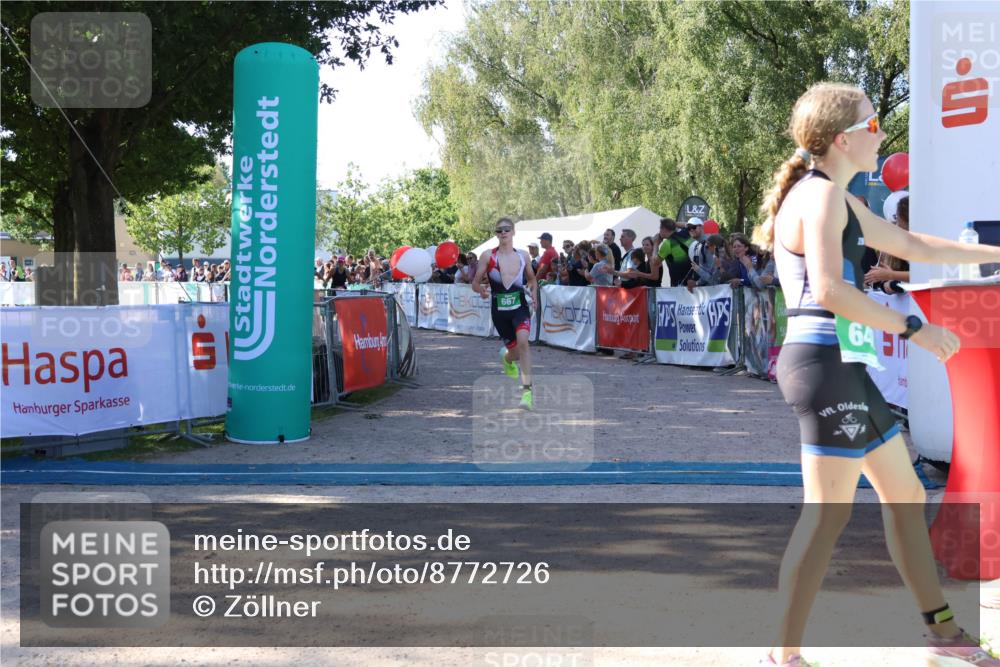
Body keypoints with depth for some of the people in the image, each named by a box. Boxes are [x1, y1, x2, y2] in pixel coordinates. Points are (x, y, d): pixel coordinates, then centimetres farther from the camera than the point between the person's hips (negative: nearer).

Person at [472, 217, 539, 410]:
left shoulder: (523, 256, 4)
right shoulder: (489, 256, -2)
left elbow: (532, 279, 19)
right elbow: (475, 282, 0)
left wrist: (534, 292, 0)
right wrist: (481, 290, -22)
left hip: (520, 307, 0)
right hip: (499, 310, 0)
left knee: (522, 340, -26)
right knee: (515, 349, 9)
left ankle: (527, 391, -22)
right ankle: (507, 357, 52)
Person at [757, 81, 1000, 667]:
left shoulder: (836, 199, 22)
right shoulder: (821, 194, -10)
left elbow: (914, 245, 31)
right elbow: (828, 290, -22)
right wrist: (913, 328, -16)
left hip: (843, 364, 11)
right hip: (826, 362, -11)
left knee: (905, 495, 17)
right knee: (829, 514, -9)